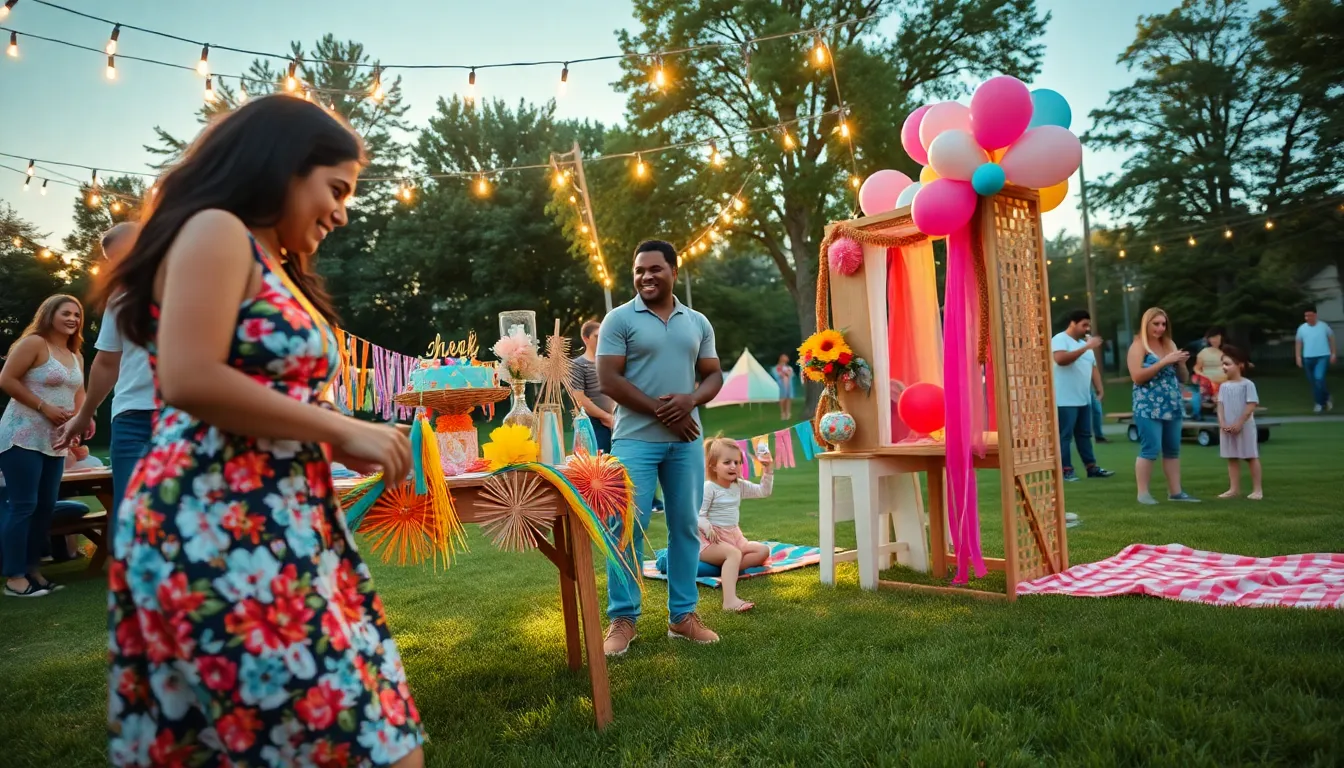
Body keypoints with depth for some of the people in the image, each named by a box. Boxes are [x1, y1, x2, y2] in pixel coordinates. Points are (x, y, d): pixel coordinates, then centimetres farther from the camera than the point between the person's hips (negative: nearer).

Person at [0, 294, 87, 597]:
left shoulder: (75, 357, 15)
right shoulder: (34, 343, -8)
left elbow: (78, 393, 20)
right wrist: (45, 408, -17)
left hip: (55, 442, 8)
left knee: (47, 505, 9)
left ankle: (31, 569, 19)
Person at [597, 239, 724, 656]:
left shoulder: (697, 322, 12)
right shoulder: (620, 319, -1)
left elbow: (713, 375, 12)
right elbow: (608, 380, -8)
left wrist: (690, 400, -10)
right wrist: (660, 410, -12)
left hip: (687, 441, 4)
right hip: (636, 439, -4)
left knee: (685, 526, 8)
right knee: (628, 528, -4)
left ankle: (682, 615, 19)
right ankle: (622, 619, 8)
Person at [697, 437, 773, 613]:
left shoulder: (740, 486, 10)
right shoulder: (708, 488, -12)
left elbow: (764, 491, 17)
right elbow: (698, 515, -16)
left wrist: (768, 470, 6)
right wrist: (707, 527, -36)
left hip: (735, 537, 9)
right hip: (712, 540, -8)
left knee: (763, 550, -4)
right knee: (734, 553, -35)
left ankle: (728, 570, -26)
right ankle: (730, 600, -52)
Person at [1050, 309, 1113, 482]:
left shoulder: (1085, 343, 19)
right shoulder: (1060, 339, -8)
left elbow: (1093, 368, 20)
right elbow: (1060, 359, -27)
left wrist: (1099, 388, 6)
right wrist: (1086, 347, -27)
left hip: (1084, 399, 8)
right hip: (1065, 400, -8)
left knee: (1084, 434, 13)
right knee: (1065, 435, -4)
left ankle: (1091, 467, 18)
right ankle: (1066, 470, -1)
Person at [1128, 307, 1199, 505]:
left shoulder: (1170, 344, 14)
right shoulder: (1138, 346, -5)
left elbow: (1183, 378, 18)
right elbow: (1137, 376, -17)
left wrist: (1180, 363, -3)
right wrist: (1164, 362, -18)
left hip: (1171, 407, 7)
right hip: (1148, 409, -7)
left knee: (1173, 450, 8)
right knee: (1150, 450, -9)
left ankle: (1175, 491, 14)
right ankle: (1143, 493, -2)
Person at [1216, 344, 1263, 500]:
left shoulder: (1247, 384, -9)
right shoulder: (1224, 386, 8)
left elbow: (1251, 406, -13)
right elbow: (1220, 405, 5)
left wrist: (1239, 423, -17)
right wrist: (1222, 423, -9)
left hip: (1245, 427, -6)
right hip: (1228, 428, 6)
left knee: (1252, 457, 2)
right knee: (1232, 458, 9)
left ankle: (1257, 489, 8)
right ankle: (1234, 489, 15)